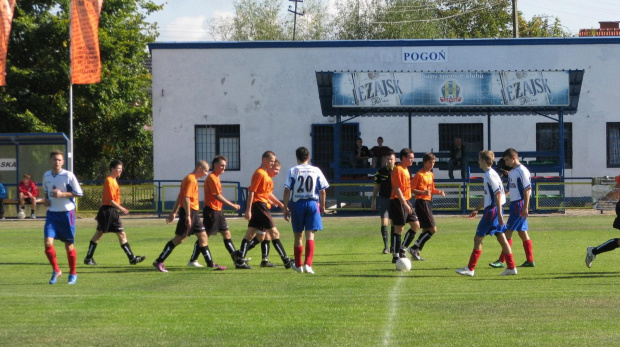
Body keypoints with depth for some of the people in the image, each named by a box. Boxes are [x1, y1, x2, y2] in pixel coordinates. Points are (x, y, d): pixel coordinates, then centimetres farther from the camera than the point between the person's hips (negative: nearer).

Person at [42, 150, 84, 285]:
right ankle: (56, 270, 8)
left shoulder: (68, 175, -10)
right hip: (52, 213, 4)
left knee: (69, 245, 5)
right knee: (48, 242, -12)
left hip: (67, 212, -4)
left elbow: (79, 193, -8)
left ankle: (73, 274, 23)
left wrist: (62, 194, -18)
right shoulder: (46, 176, 6)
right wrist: (46, 199, 3)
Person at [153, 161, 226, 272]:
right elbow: (186, 198, -21)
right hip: (189, 211, -10)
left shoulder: (193, 179, 18)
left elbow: (180, 197, 21)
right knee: (179, 238, -8)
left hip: (193, 213, 10)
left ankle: (210, 263, 13)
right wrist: (188, 216, -24)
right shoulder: (191, 179, -13)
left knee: (203, 236, 10)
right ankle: (159, 262, -6)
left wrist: (174, 212, 22)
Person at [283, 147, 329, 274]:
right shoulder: (316, 171, 2)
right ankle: (308, 264, -18)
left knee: (298, 235, 13)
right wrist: (322, 206, 16)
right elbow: (322, 191, 3)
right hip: (312, 203, 0)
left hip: (296, 203, 0)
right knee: (310, 235, -4)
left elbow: (287, 191, -7)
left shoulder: (292, 171, -1)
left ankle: (298, 265, 26)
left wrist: (285, 208, -1)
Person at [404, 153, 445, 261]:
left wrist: (439, 192, 4)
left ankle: (415, 252, 13)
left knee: (426, 230, 9)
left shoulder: (431, 174, 15)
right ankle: (414, 249, -7)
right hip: (421, 202, -9)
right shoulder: (419, 174, -11)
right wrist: (423, 192, -26)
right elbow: (411, 189, -13)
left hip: (428, 203, 9)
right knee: (433, 229, -12)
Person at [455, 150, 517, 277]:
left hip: (492, 211, -10)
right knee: (502, 238, 9)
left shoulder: (490, 175, -15)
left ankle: (470, 269, 0)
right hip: (491, 210, 10)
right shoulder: (489, 174, 15)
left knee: (478, 238, -3)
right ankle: (511, 267, 9)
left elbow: (498, 195, -21)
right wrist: (477, 209, 30)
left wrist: (499, 214, -23)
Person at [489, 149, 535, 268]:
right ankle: (530, 260, 14)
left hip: (519, 204, -9)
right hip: (514, 204, 9)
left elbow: (527, 190, -17)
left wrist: (525, 207, -20)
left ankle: (502, 261, -8)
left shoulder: (522, 171, -14)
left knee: (508, 232, -9)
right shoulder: (512, 172, 15)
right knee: (522, 233, 10)